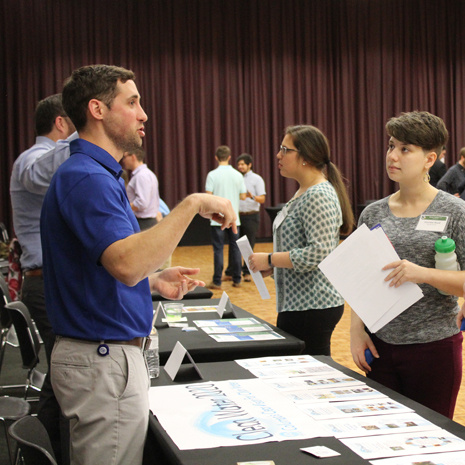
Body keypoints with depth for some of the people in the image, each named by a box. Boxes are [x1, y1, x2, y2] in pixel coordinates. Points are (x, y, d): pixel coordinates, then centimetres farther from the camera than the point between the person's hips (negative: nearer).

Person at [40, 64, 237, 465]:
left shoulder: (94, 174, 14)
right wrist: (192, 205, -27)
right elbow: (126, 264, -34)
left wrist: (152, 282, 11)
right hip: (104, 360, -10)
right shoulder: (87, 178, -19)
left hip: (107, 353, 10)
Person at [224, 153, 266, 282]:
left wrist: (252, 196, -26)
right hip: (237, 215, 4)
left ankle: (247, 272, 10)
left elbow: (262, 199, -7)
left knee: (249, 246, 1)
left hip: (251, 216, -4)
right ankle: (229, 273, 8)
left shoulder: (256, 179, -1)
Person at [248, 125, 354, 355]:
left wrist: (270, 259, -18)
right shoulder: (303, 192, 16)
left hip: (312, 308, -10)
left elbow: (319, 253, -25)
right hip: (298, 303, 10)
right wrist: (272, 266, 10)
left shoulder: (319, 196, -16)